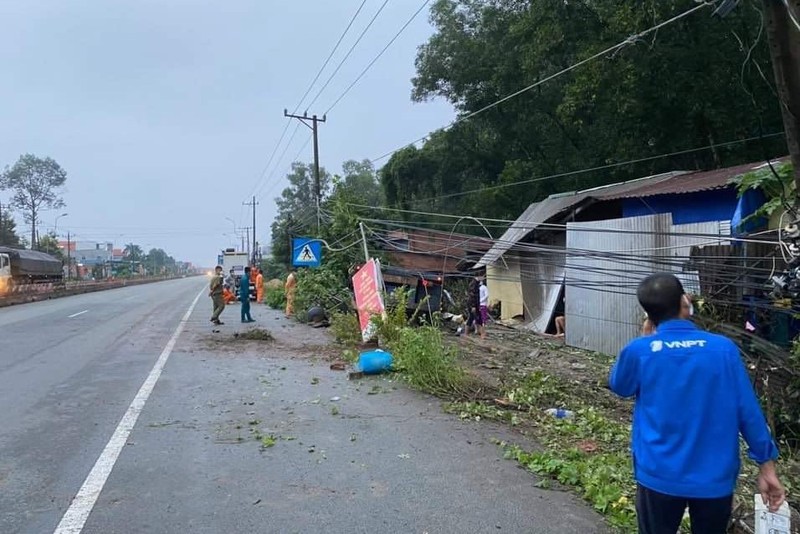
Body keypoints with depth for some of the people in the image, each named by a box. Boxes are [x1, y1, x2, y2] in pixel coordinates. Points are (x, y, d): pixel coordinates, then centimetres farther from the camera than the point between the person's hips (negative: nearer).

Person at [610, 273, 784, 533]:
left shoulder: (640, 351, -12)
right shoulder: (724, 348, -9)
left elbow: (618, 386, 8)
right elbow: (749, 412, -6)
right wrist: (766, 465, 3)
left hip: (659, 477, -1)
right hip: (715, 478, 1)